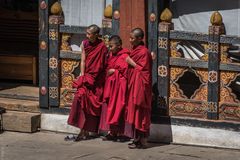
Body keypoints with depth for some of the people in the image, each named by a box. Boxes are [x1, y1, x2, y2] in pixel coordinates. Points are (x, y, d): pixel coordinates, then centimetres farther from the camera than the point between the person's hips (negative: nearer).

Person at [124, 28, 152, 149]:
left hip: (140, 86, -9)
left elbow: (144, 70, -16)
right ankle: (138, 139, 12)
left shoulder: (143, 52, -14)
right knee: (134, 112, 8)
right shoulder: (135, 50, 13)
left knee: (139, 112, -6)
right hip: (133, 85, 9)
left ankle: (141, 140, -3)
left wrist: (132, 63, -14)